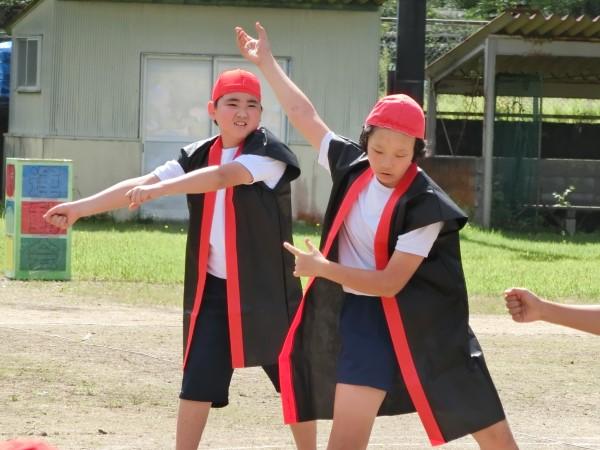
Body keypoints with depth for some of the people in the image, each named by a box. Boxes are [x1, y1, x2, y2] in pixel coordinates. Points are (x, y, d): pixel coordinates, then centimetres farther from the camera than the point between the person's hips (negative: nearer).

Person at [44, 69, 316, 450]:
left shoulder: (269, 153, -12)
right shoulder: (198, 157, 4)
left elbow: (222, 177, -29)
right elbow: (141, 183, -4)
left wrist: (157, 190, -42)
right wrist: (81, 207, -16)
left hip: (265, 289, -3)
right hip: (213, 290, 3)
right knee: (198, 382, -1)